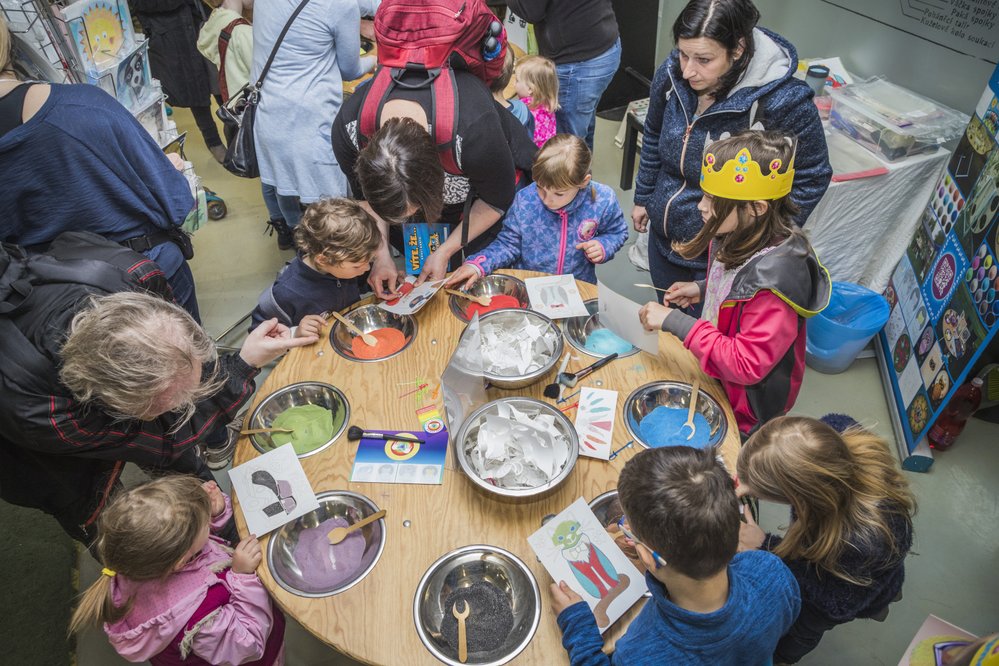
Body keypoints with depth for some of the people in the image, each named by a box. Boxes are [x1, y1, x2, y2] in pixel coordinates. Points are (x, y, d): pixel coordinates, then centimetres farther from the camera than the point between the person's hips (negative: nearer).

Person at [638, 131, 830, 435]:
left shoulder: (775, 279, -32)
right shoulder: (735, 236, -8)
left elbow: (746, 365, -31)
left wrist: (674, 321, -33)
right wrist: (703, 289, -3)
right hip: (713, 378, 7)